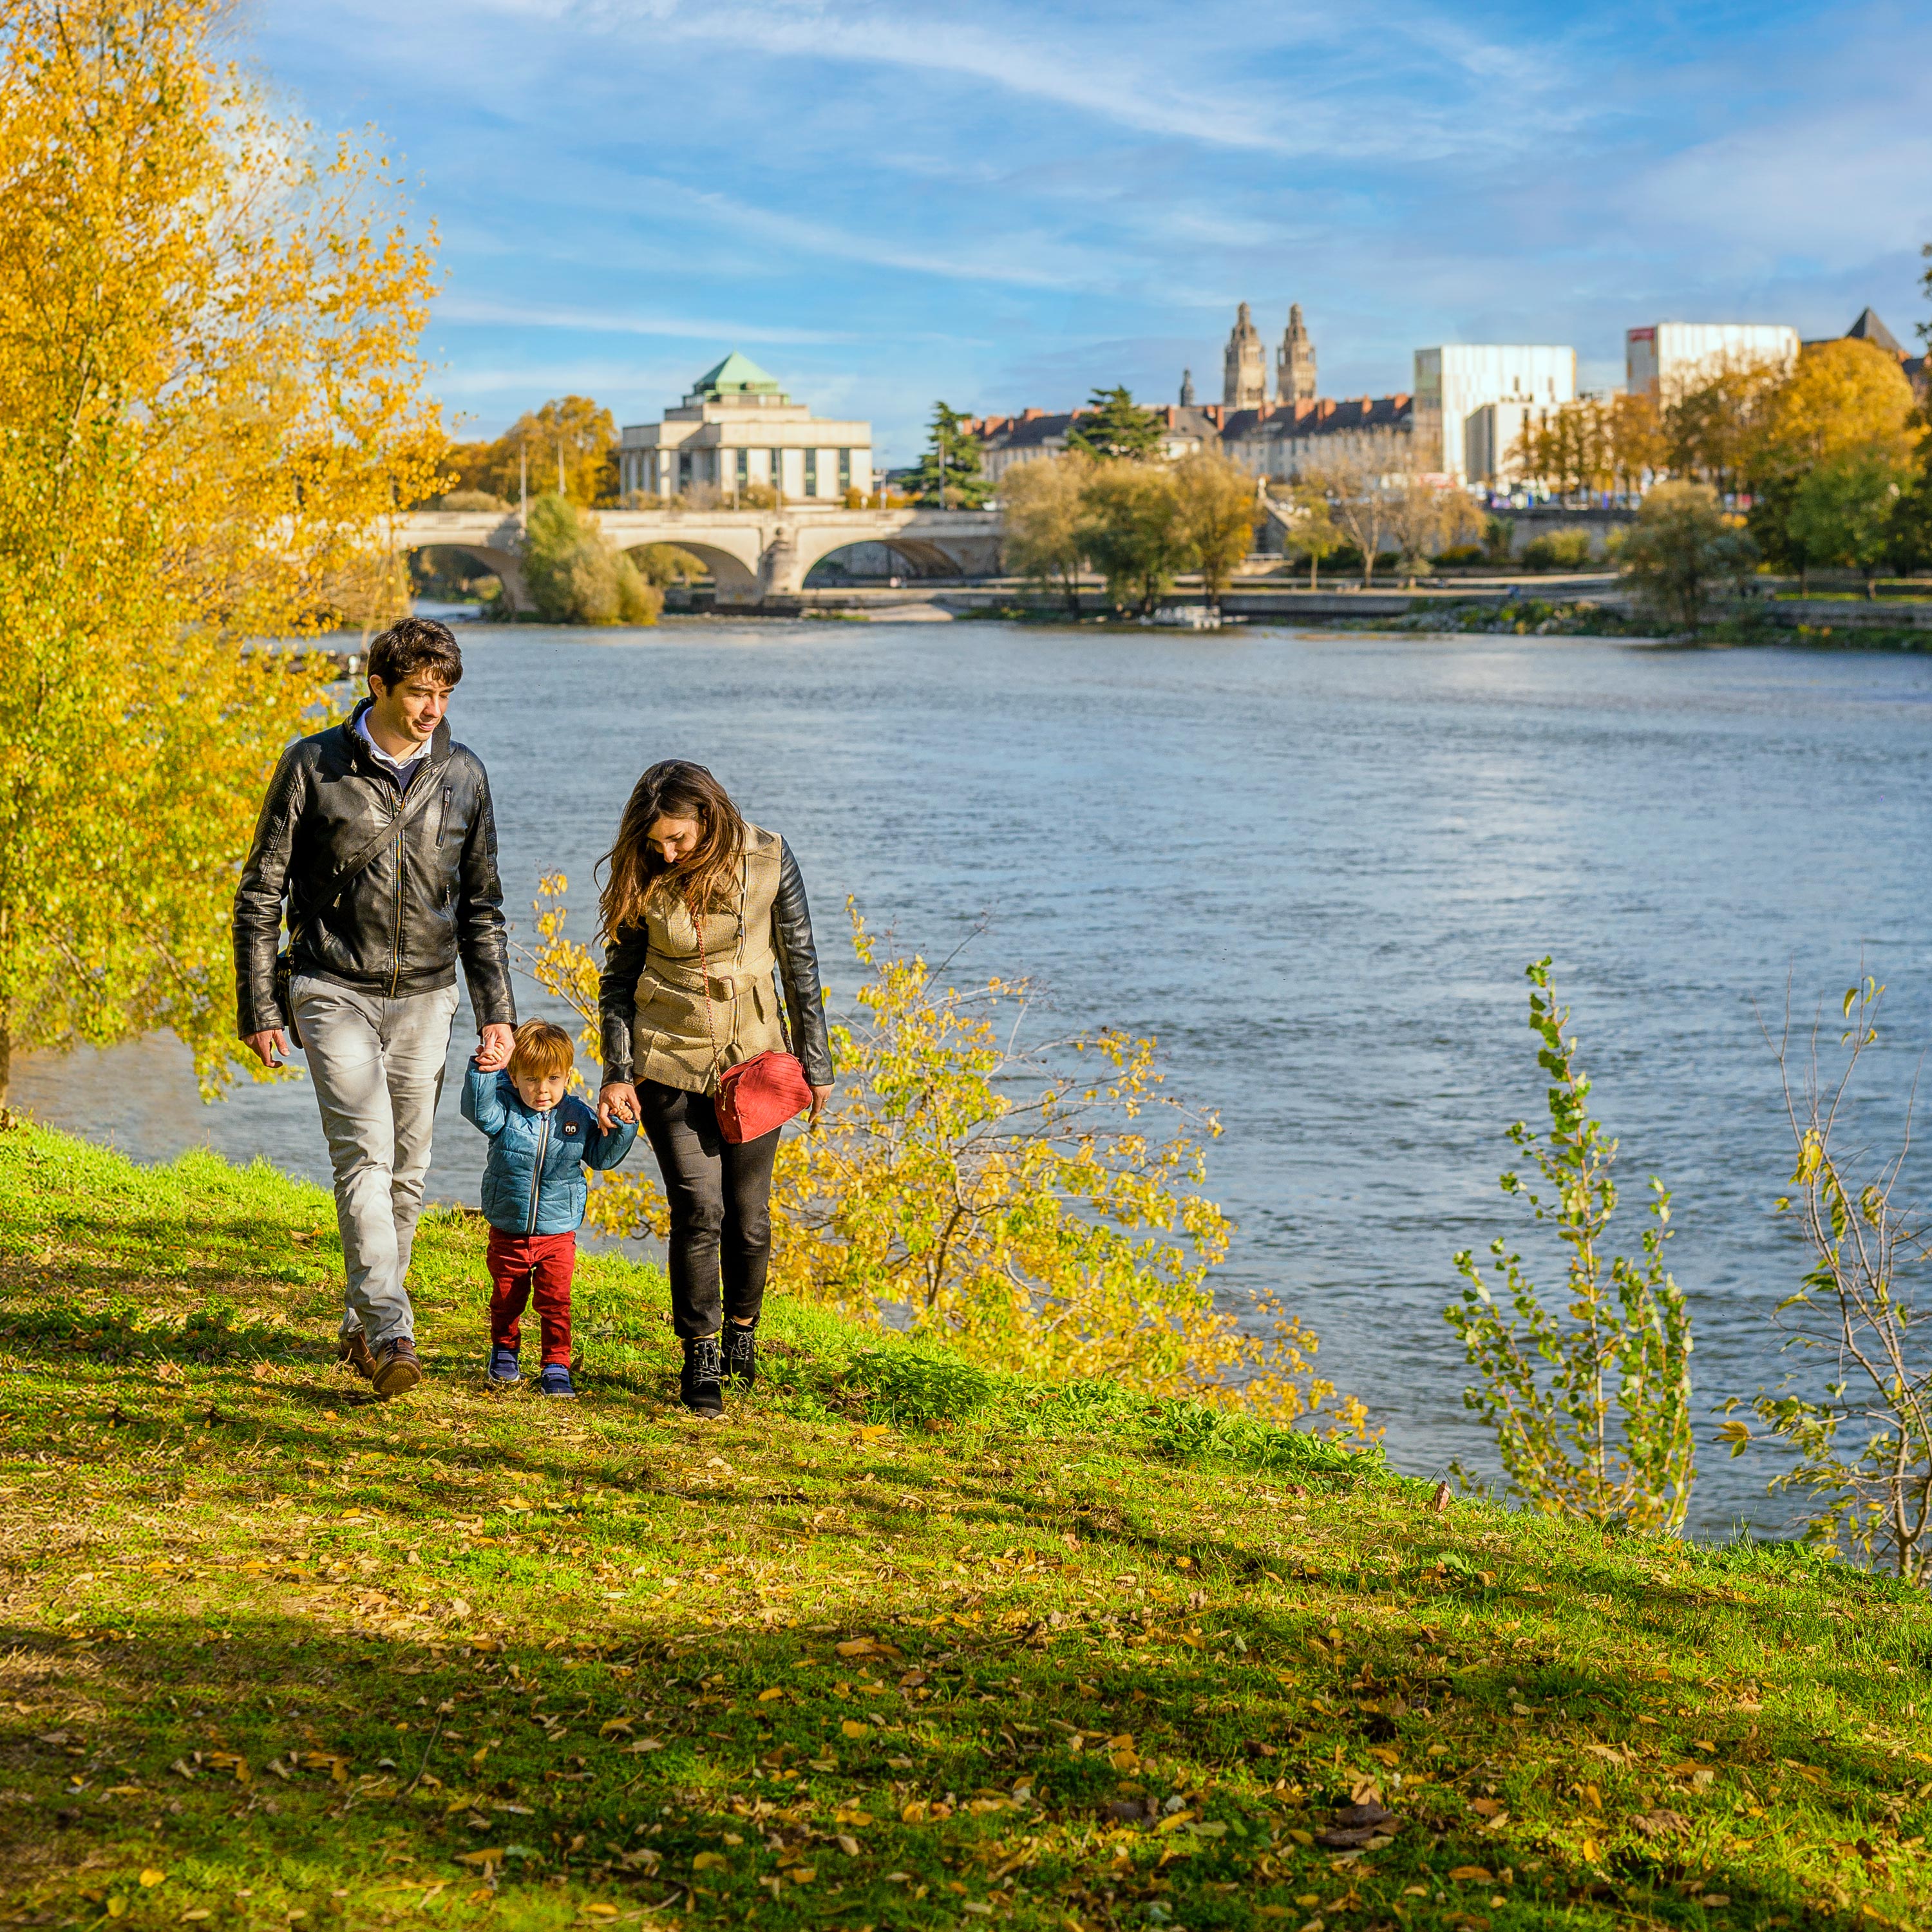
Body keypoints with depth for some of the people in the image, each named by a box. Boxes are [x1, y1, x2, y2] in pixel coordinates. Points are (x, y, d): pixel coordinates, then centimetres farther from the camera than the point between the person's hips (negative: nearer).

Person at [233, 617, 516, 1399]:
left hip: (424, 998, 4)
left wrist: (497, 1011, 6)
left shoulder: (463, 775, 4)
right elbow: (260, 894, 0)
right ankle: (391, 1335, -22)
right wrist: (259, 1011, -3)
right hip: (334, 991, -4)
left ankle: (359, 1327, 22)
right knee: (365, 1154, -17)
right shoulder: (313, 767, -5)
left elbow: (481, 906, 12)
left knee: (407, 1171, 6)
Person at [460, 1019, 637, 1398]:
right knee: (506, 1300, 15)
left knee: (555, 1303, -4)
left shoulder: (578, 1117, -2)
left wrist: (621, 1129, -12)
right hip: (507, 1234, 0)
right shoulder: (504, 1111, -8)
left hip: (558, 1235, 0)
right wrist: (482, 1071, -43)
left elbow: (602, 1156, 5)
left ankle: (556, 1368, 4)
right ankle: (504, 1354, 38)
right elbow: (478, 1108, -28)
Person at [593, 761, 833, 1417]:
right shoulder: (640, 877, -5)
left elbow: (800, 965, 1)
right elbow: (618, 978, 4)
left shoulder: (767, 861, -8)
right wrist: (617, 1072, -5)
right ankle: (700, 1359, 1)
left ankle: (741, 1330, 30)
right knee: (698, 1209, -9)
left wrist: (816, 1062, 3)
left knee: (747, 1213, 6)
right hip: (669, 1065, 0)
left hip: (753, 1060, 0)